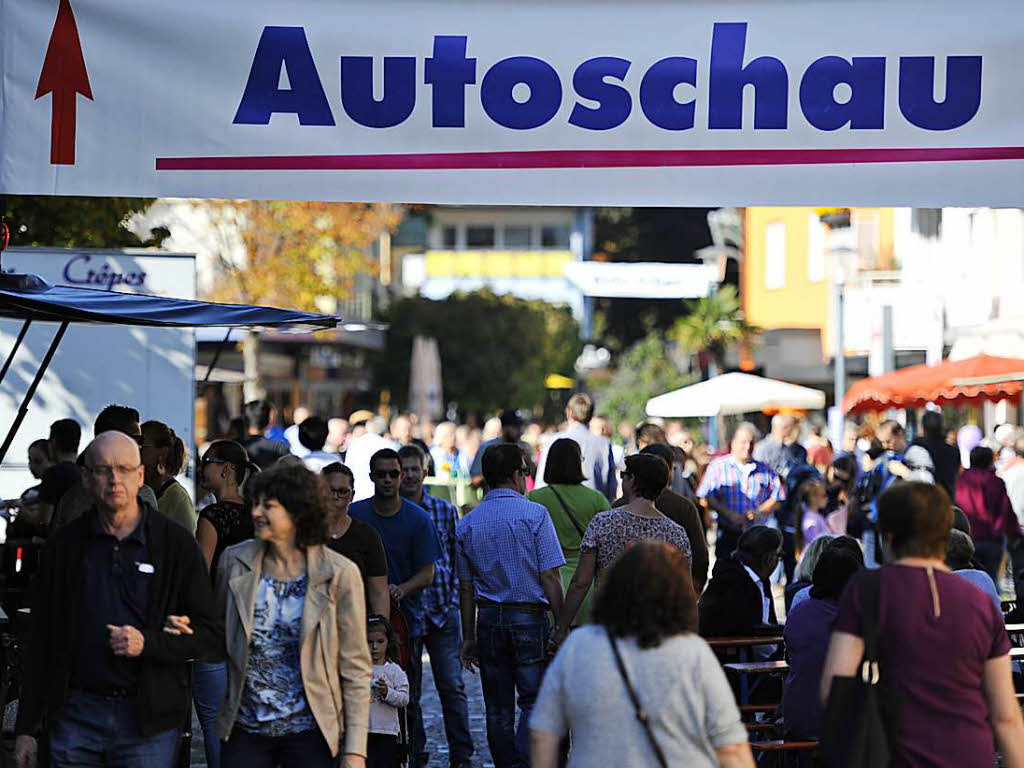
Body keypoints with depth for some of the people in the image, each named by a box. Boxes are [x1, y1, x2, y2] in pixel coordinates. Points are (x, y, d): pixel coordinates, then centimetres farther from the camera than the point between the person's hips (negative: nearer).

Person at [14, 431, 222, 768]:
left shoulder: (176, 544, 2)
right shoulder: (64, 545, 8)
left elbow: (211, 632, 2)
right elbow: (40, 641, 10)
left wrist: (147, 643, -15)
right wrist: (27, 728, 6)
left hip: (149, 720, -2)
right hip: (77, 713, 2)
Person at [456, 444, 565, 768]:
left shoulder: (467, 525, 7)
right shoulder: (534, 514, -7)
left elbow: (466, 588, 10)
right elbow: (549, 576, -10)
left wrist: (469, 638, 14)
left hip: (489, 620, 4)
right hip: (530, 618, -4)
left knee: (498, 709, 10)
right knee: (534, 702, -1)